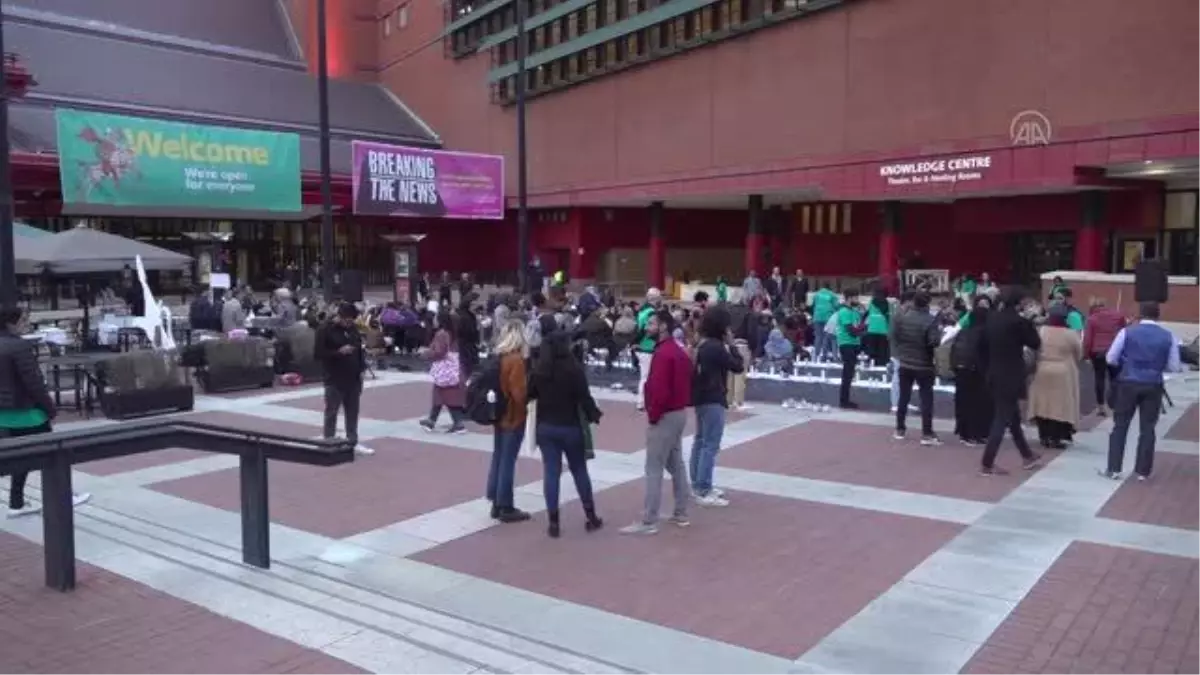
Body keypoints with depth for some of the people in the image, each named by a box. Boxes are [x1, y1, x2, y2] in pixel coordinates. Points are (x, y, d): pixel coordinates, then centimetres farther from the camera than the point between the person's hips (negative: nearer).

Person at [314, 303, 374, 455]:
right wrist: (339, 352, -23)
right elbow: (318, 354, -15)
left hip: (353, 378, 6)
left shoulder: (353, 327, 9)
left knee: (353, 412, 11)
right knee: (331, 413, 2)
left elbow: (359, 347, 20)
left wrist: (361, 367, 8)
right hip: (335, 380, -6)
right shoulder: (325, 330, -10)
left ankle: (353, 442, 19)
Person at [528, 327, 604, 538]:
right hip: (570, 426, -3)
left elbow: (530, 394, 7)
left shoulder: (538, 369, -1)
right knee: (579, 470, 11)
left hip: (545, 426, 3)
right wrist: (594, 415, 3)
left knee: (551, 472, 5)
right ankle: (591, 518, 19)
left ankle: (553, 523, 5)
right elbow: (584, 397, -13)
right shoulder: (573, 368, -15)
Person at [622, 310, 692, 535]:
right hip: (679, 413, 10)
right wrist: (683, 404, 16)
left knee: (654, 470, -7)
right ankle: (681, 514, 23)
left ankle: (649, 522, -5)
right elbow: (686, 383, 18)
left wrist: (653, 415, -15)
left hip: (664, 417, -10)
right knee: (676, 465, 16)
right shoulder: (679, 351, 13)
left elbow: (659, 389, -26)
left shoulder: (662, 354, -19)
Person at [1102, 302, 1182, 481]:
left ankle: (1113, 469, 8)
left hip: (1128, 384, -1)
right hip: (1153, 386, 1)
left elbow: (1111, 359, -2)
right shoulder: (1169, 337, 0)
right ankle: (1143, 471, 13)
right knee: (1147, 429, 10)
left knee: (1120, 426, 8)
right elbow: (1174, 367, 2)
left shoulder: (1127, 332, -5)